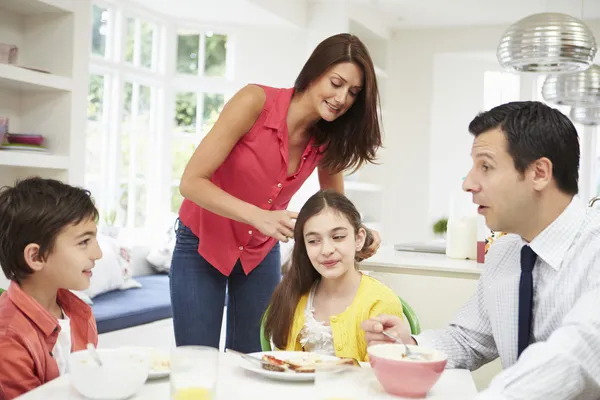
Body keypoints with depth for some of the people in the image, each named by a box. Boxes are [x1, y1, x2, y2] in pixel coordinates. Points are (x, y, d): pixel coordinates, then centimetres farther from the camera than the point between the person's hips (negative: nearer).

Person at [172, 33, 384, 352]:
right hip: (202, 244, -4)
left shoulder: (328, 139, -9)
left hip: (261, 253, 4)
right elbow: (191, 182, -25)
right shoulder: (255, 102, -23)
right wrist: (259, 216, -37)